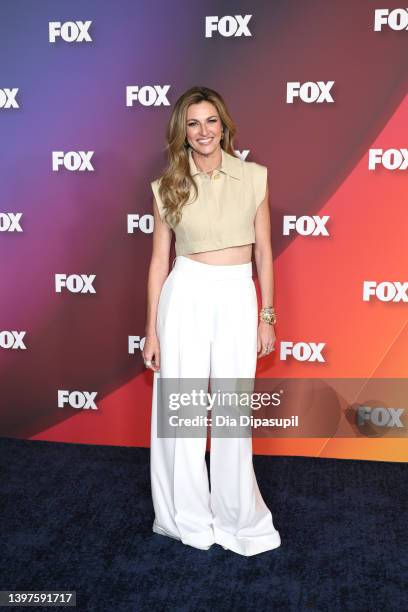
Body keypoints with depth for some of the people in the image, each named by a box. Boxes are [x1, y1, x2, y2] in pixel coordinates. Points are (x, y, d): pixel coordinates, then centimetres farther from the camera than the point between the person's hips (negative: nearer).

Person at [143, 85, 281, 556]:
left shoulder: (253, 178, 3)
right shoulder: (168, 186, 2)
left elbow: (263, 252, 6)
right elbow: (159, 261, 4)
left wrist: (266, 317, 3)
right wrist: (151, 330, 2)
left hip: (238, 298, 0)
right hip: (186, 296, 0)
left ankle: (238, 517, 24)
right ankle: (188, 517, 24)